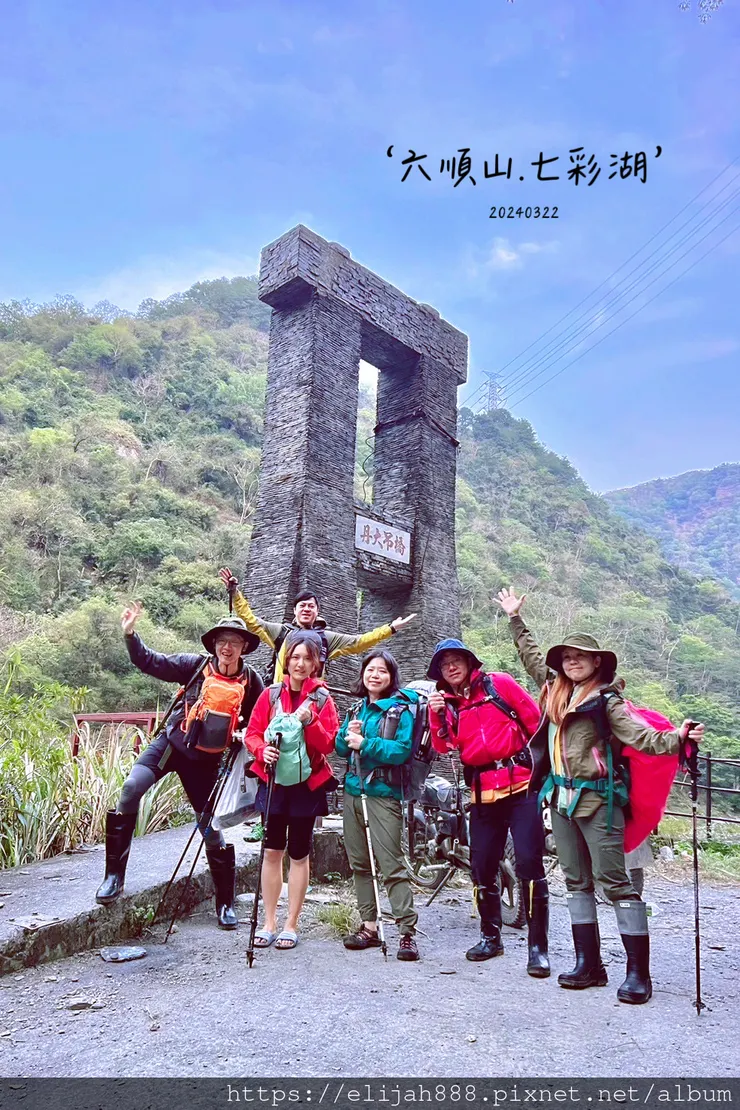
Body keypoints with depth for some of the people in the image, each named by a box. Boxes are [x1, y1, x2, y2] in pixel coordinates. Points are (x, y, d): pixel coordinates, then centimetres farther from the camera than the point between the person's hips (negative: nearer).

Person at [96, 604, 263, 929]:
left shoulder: (251, 681, -7)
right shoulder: (196, 665, -9)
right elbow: (150, 662, -9)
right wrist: (130, 634, -20)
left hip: (206, 759, 0)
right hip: (171, 743, 0)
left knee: (212, 829, 4)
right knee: (132, 787, -25)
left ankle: (226, 903, 23)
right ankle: (114, 876, -11)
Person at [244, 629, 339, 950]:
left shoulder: (322, 699, -4)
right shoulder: (270, 694, 1)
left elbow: (329, 744, -9)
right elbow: (252, 733, 2)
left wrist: (309, 721, -25)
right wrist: (263, 750, -18)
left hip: (307, 785, -1)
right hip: (273, 781, 2)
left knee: (299, 854, 7)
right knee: (272, 851, 6)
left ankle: (291, 925, 19)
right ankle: (269, 923, 19)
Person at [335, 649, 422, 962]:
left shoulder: (401, 709, -5)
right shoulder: (356, 708, 13)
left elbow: (403, 749, -17)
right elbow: (340, 748, 11)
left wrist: (365, 743, -19)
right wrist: (348, 735, -10)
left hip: (383, 794, -7)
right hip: (353, 792, 7)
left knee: (392, 864, -8)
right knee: (359, 863, 12)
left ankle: (407, 932, -1)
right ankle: (369, 926, 23)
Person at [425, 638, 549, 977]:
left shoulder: (499, 684, 1)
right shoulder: (446, 704, 11)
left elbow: (537, 721, 1)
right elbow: (444, 747, -2)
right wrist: (437, 714, -16)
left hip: (521, 784, -4)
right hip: (483, 792, 4)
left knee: (529, 862, -8)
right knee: (483, 867, 9)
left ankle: (538, 946, 2)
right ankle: (491, 936, 28)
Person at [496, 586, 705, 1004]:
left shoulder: (606, 699, -8)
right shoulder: (555, 688, 8)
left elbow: (641, 736, -15)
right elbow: (532, 655, 22)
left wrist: (678, 738, -32)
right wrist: (515, 618, 27)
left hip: (597, 799, -6)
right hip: (561, 797, 7)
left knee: (614, 881, -3)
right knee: (577, 881, 12)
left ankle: (638, 972, 7)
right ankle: (589, 964, 22)